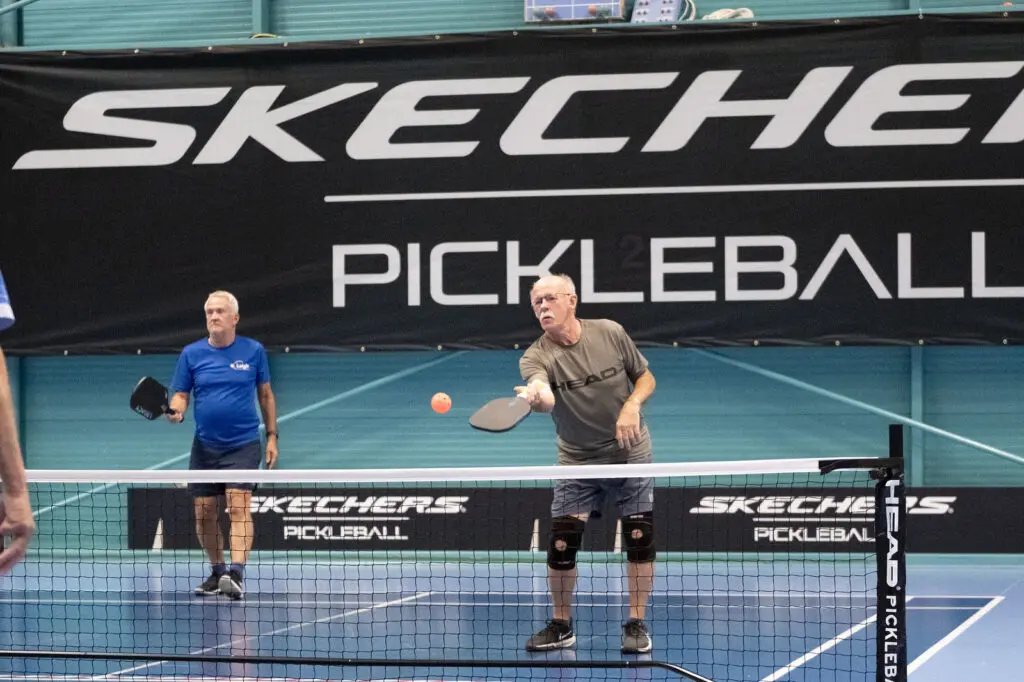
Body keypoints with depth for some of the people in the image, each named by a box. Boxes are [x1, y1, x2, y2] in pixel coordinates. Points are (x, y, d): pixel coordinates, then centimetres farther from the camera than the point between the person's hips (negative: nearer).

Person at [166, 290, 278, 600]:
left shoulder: (254, 351, 1)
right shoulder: (191, 353, 3)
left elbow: (265, 394, 10)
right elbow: (181, 394, 5)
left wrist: (272, 436, 6)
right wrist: (176, 411, -18)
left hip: (243, 444, -3)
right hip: (205, 445, 3)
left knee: (239, 507, -16)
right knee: (203, 514, 5)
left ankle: (236, 575, -25)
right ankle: (217, 572, 24)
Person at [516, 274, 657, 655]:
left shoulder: (610, 333, -9)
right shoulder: (536, 358, -15)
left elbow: (645, 377, 3)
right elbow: (545, 399, -38)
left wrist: (632, 405, -18)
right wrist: (536, 397, -62)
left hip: (630, 452, 0)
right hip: (577, 462, 0)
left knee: (639, 538, -5)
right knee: (562, 544, -7)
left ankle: (636, 624, 10)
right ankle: (561, 626, 12)